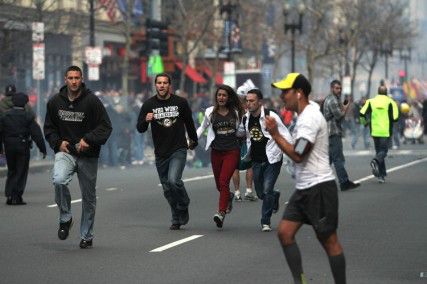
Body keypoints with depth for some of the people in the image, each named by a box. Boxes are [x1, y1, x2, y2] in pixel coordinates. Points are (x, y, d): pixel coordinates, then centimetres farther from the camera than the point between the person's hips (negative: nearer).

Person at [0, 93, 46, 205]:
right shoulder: (28, 117, -6)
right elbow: (36, 134, -8)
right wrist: (43, 149, -4)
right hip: (23, 147, -3)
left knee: (11, 171, 16)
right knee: (21, 172, 4)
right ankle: (17, 197, -2)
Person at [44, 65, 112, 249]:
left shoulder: (92, 101, -8)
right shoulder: (55, 102, 2)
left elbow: (106, 127, -7)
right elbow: (49, 128, 14)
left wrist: (88, 139, -20)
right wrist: (58, 143, -4)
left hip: (88, 156, -1)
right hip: (65, 153, 1)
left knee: (89, 197, 8)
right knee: (59, 180, -29)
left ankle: (86, 236, 25)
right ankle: (65, 218, -8)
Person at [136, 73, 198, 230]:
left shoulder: (180, 102, -2)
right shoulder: (149, 104, 0)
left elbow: (189, 122, 13)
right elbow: (140, 129, -1)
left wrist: (193, 140, 25)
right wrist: (146, 120, -22)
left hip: (178, 150, -3)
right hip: (160, 153, 3)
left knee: (173, 180, -23)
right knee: (167, 189, 8)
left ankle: (183, 206, 3)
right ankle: (177, 219, 23)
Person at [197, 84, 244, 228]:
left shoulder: (236, 112, 1)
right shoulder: (210, 112, 3)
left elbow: (240, 129, 14)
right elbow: (202, 127, 17)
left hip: (232, 151, -3)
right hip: (216, 151, 3)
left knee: (224, 181, -17)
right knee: (219, 185, 10)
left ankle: (221, 213, -21)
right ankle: (229, 197, 44)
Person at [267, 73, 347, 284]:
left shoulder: (310, 117, -16)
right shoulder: (305, 115, 16)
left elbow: (297, 155, -21)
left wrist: (275, 134, -15)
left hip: (319, 187, -10)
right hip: (304, 189, 10)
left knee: (329, 241, -2)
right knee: (285, 232, 2)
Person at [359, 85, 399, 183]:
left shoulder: (371, 102, 3)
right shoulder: (390, 102, -4)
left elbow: (362, 114, -6)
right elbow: (395, 118, -10)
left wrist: (364, 122, 13)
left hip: (375, 131, 3)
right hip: (385, 131, -3)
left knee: (378, 151, 14)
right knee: (383, 150, 3)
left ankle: (382, 175, 15)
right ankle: (375, 161, -30)